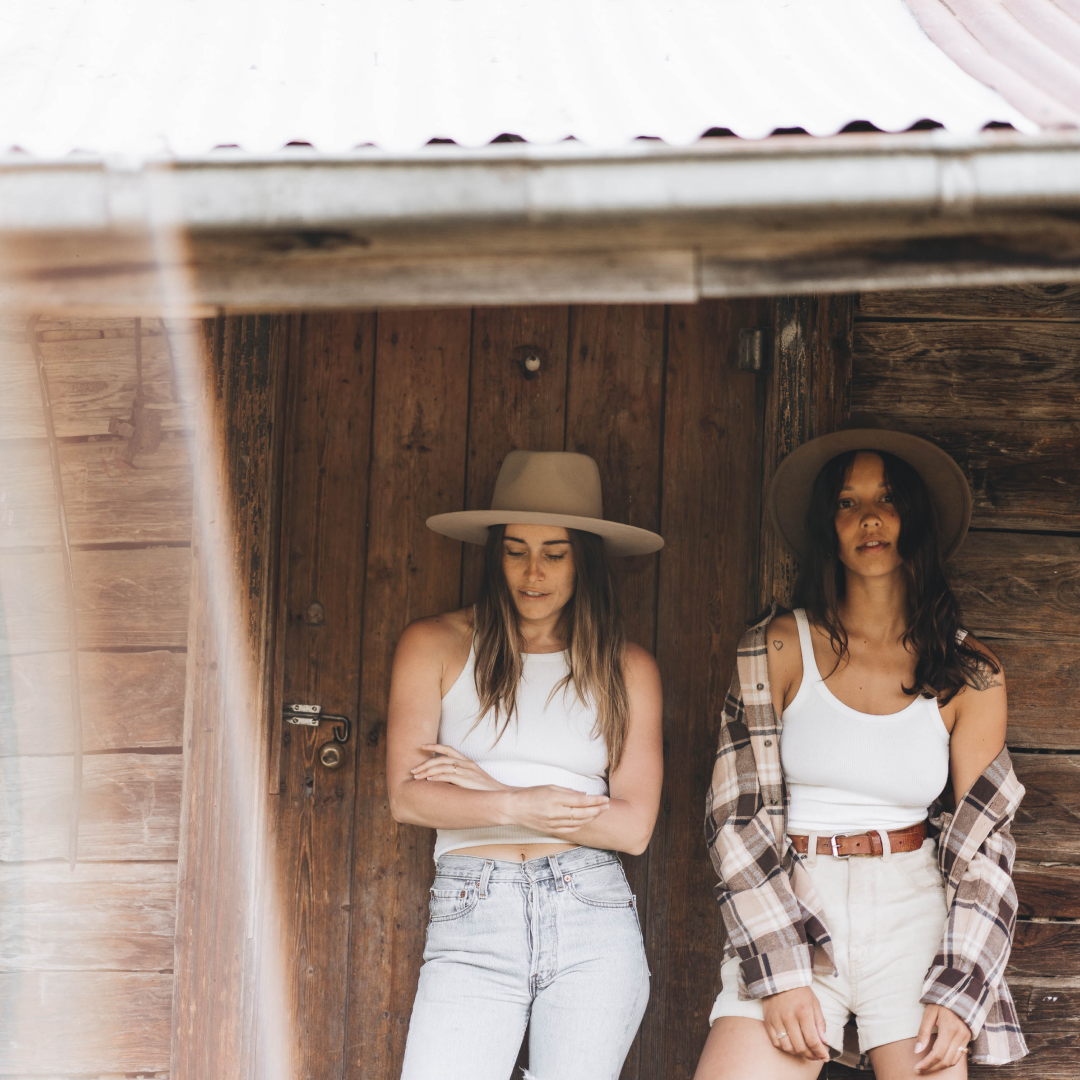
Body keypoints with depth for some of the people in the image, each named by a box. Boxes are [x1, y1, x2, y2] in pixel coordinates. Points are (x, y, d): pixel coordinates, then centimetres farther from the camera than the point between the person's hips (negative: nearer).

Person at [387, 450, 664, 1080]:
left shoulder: (628, 668, 9)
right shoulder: (435, 645, 8)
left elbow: (634, 826, 1)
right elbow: (406, 797, 0)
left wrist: (490, 788, -3)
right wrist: (519, 807, -13)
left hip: (593, 917, 1)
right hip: (471, 923, -1)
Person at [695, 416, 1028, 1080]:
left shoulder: (971, 673, 4)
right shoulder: (777, 649, 2)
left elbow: (983, 844, 5)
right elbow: (740, 816, -1)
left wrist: (958, 995, -6)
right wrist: (782, 975, -11)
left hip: (914, 909, 1)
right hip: (786, 907, -1)